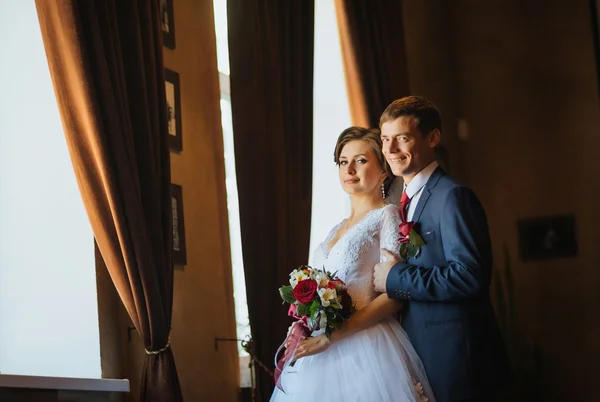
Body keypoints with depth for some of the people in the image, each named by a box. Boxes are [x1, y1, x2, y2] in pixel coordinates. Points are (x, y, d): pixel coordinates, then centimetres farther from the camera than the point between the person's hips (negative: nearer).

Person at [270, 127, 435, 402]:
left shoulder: (387, 216, -5)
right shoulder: (338, 229, 16)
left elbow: (394, 295, -14)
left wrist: (331, 336, -19)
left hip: (365, 348, -7)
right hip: (319, 351, 7)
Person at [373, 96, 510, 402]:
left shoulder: (452, 196, -15)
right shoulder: (407, 200, 13)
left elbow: (470, 274, -25)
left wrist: (396, 277, -19)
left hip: (454, 356, -9)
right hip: (420, 350, 9)